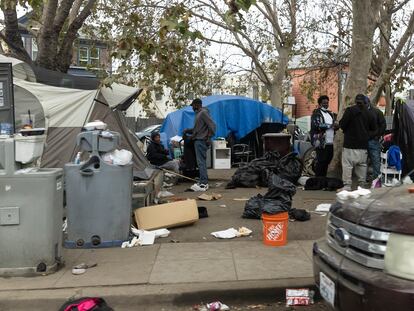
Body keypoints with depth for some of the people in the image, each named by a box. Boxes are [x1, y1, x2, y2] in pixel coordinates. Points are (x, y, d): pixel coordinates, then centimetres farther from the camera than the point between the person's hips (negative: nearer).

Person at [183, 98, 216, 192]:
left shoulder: (203, 113, -10)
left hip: (201, 141, -10)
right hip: (198, 141, 10)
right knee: (202, 162, 12)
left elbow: (212, 125, -18)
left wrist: (209, 138, -18)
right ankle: (203, 182, 18)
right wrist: (187, 130, 13)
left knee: (201, 162, -12)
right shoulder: (198, 114, 21)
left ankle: (203, 184, -13)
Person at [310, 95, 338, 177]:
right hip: (321, 142, -7)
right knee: (321, 162, -8)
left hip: (330, 142, 7)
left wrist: (336, 126, 1)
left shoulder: (331, 113, 21)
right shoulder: (316, 113, -2)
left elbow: (335, 125, 26)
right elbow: (316, 125, -17)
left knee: (327, 161, 10)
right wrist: (330, 125, -16)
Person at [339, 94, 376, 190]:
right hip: (363, 144, 5)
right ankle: (362, 184, 17)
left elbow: (342, 125, -10)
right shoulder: (368, 113, 8)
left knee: (347, 165, -4)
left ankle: (347, 186, -7)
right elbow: (373, 128, 16)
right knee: (362, 164, 13)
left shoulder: (350, 110, -9)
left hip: (350, 143, -5)